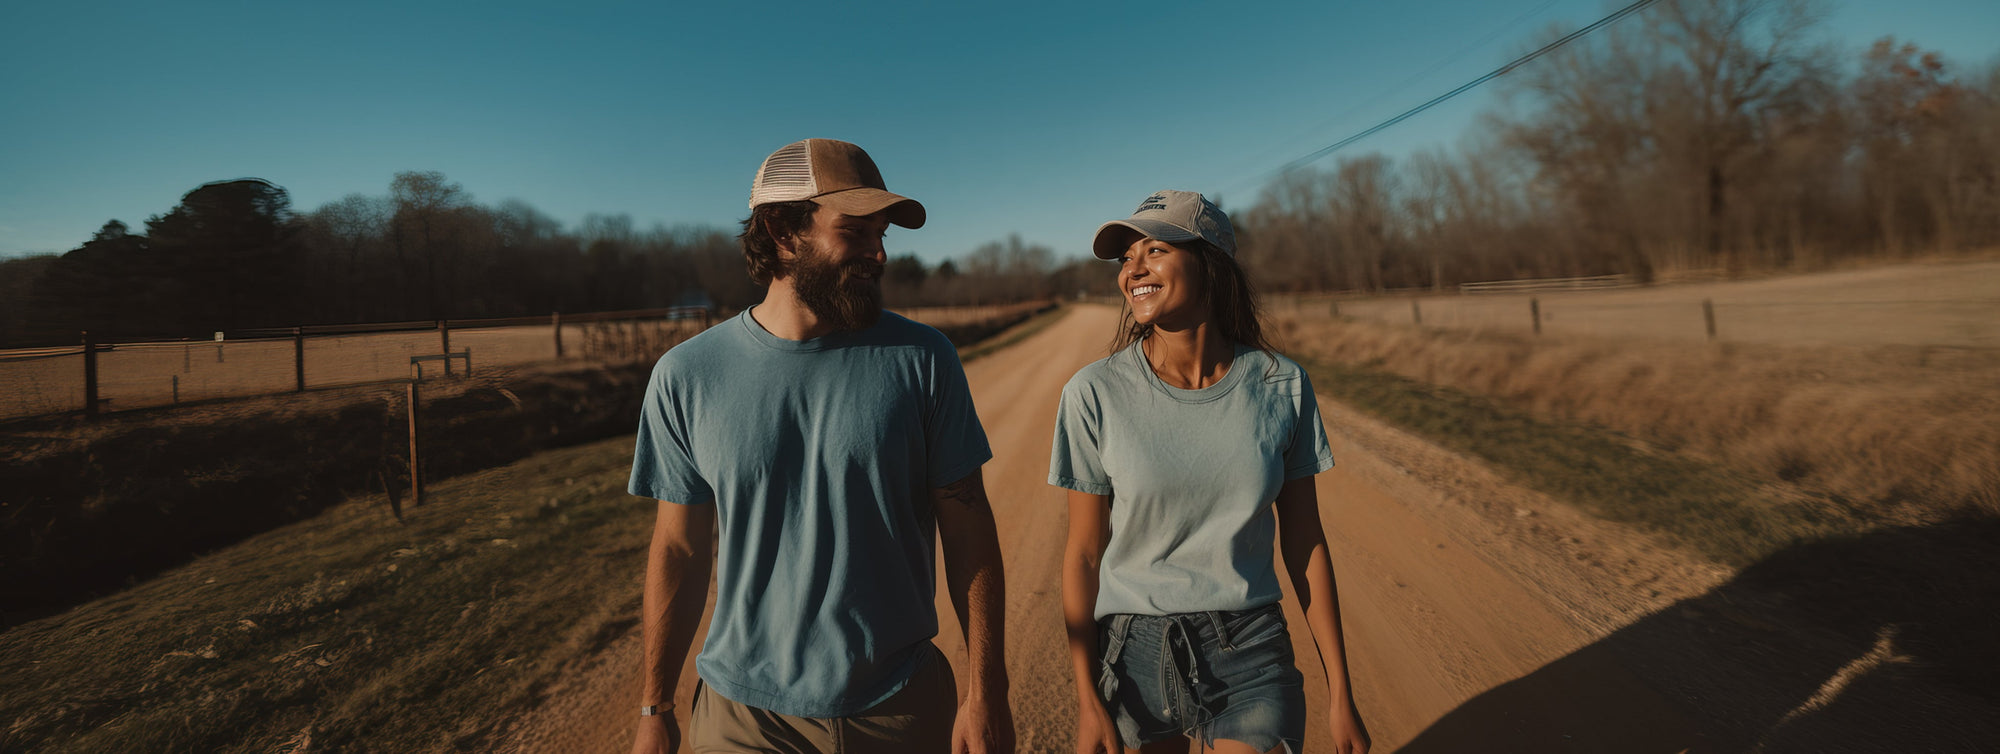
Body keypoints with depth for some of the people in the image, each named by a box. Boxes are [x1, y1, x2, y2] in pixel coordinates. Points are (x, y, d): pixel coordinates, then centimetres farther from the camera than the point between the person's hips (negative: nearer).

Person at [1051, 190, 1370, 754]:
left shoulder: (1282, 385, -7)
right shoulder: (1096, 393, -12)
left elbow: (1304, 542, 0)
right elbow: (1083, 555, -6)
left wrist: (1340, 693, 4)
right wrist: (1087, 700, -6)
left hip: (1251, 650, 1)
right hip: (1134, 649, -1)